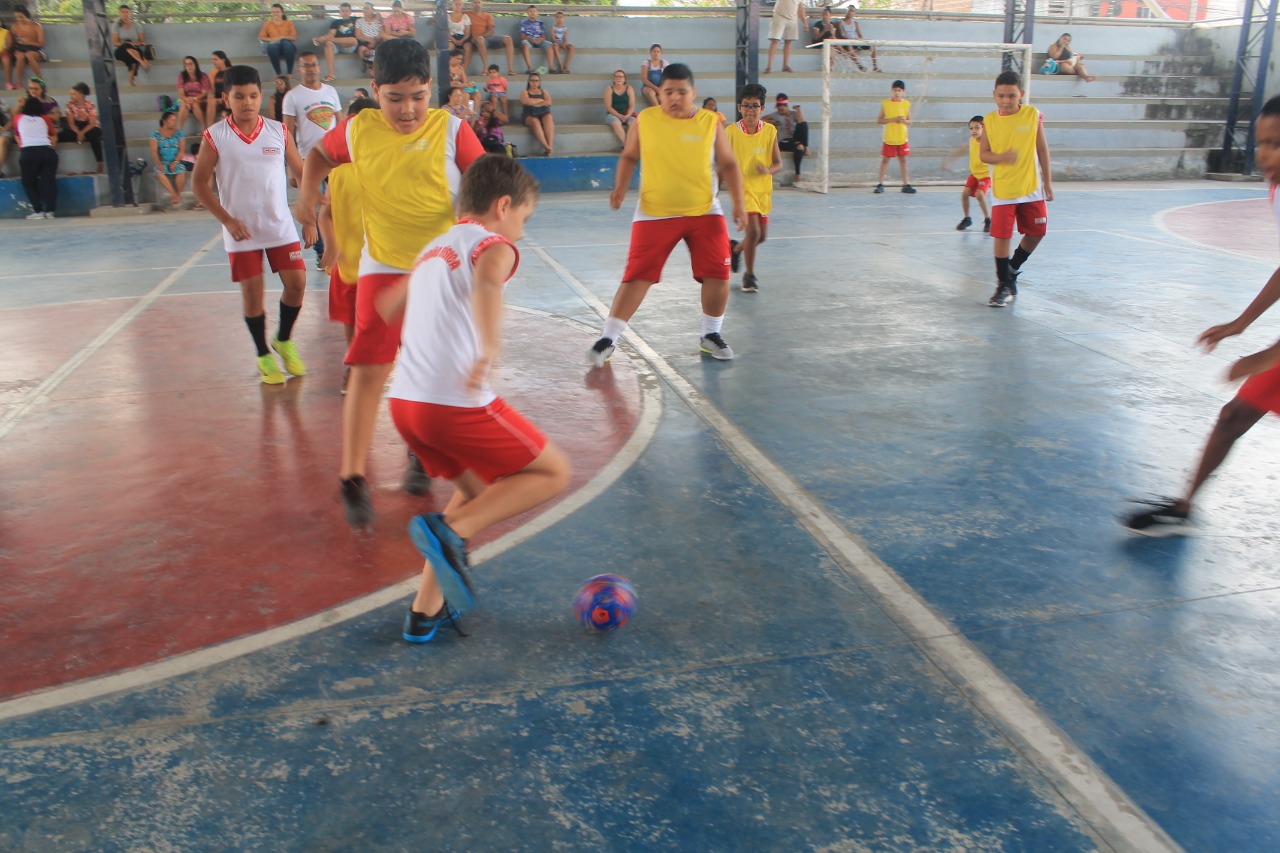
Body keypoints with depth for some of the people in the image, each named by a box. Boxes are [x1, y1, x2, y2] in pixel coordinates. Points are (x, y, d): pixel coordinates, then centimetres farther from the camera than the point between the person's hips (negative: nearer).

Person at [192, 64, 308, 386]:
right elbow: (199, 183, -2)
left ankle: (284, 340, 23)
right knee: (252, 292, 2)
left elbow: (301, 173, 7)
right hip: (241, 231, -2)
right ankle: (263, 356, 19)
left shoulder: (278, 131, 1)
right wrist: (228, 220, -11)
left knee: (296, 283, -3)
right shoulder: (215, 136, -5)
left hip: (281, 226, 2)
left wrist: (311, 214, -1)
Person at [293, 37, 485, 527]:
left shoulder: (451, 130, -7)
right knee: (369, 369, -8)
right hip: (383, 268, 0)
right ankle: (353, 479, 0)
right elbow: (321, 154, 19)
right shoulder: (358, 130, -1)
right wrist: (307, 194, 2)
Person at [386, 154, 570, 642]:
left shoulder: (433, 250, 23)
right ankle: (451, 532, -11)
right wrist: (489, 350, -43)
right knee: (553, 473, 6)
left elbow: (389, 306, 36)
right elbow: (486, 284, -26)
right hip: (457, 404, -8)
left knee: (478, 491, 26)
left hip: (404, 400, 8)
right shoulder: (494, 245, -2)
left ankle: (426, 611, 25)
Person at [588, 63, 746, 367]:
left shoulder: (711, 122, 0)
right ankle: (608, 339, 3)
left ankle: (710, 335, 20)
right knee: (638, 276, -6)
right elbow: (629, 156, 12)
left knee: (717, 274, -2)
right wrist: (620, 186, -5)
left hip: (704, 213, 2)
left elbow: (728, 165, 5)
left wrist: (738, 204, -4)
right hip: (655, 214, -1)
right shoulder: (645, 120, -1)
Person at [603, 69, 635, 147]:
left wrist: (627, 116, -18)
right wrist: (619, 116, -18)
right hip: (612, 115, -2)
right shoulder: (609, 89, 3)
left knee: (634, 122, -32)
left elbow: (632, 105, 2)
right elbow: (608, 107, -5)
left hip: (627, 115, 2)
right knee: (616, 123, -37)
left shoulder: (629, 89, 8)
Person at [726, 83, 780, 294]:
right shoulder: (731, 131, -8)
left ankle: (736, 248, 44)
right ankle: (749, 275, 2)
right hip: (742, 188, -4)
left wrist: (768, 170, -21)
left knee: (761, 235, 12)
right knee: (753, 231, -17)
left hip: (763, 189, 4)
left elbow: (778, 164, 1)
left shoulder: (770, 131, -2)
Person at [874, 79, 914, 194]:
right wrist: (892, 119, -15)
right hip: (889, 138, -1)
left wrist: (904, 121, -16)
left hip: (902, 138, 2)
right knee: (885, 160, 2)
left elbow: (909, 122, 7)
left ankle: (906, 184, 11)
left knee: (903, 160, 7)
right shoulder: (885, 103, -3)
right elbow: (878, 120, -3)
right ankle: (880, 184, 8)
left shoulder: (906, 104, 2)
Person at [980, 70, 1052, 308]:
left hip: (1031, 187, 2)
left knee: (1037, 232, 5)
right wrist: (1001, 157, -22)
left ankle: (1012, 269, 30)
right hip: (1002, 190, -1)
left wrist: (1047, 181, 4)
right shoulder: (990, 120, -4)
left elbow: (1042, 149, 3)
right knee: (1001, 235, -4)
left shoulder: (1033, 115, -3)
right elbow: (983, 154, -1)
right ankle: (1004, 285, 9)